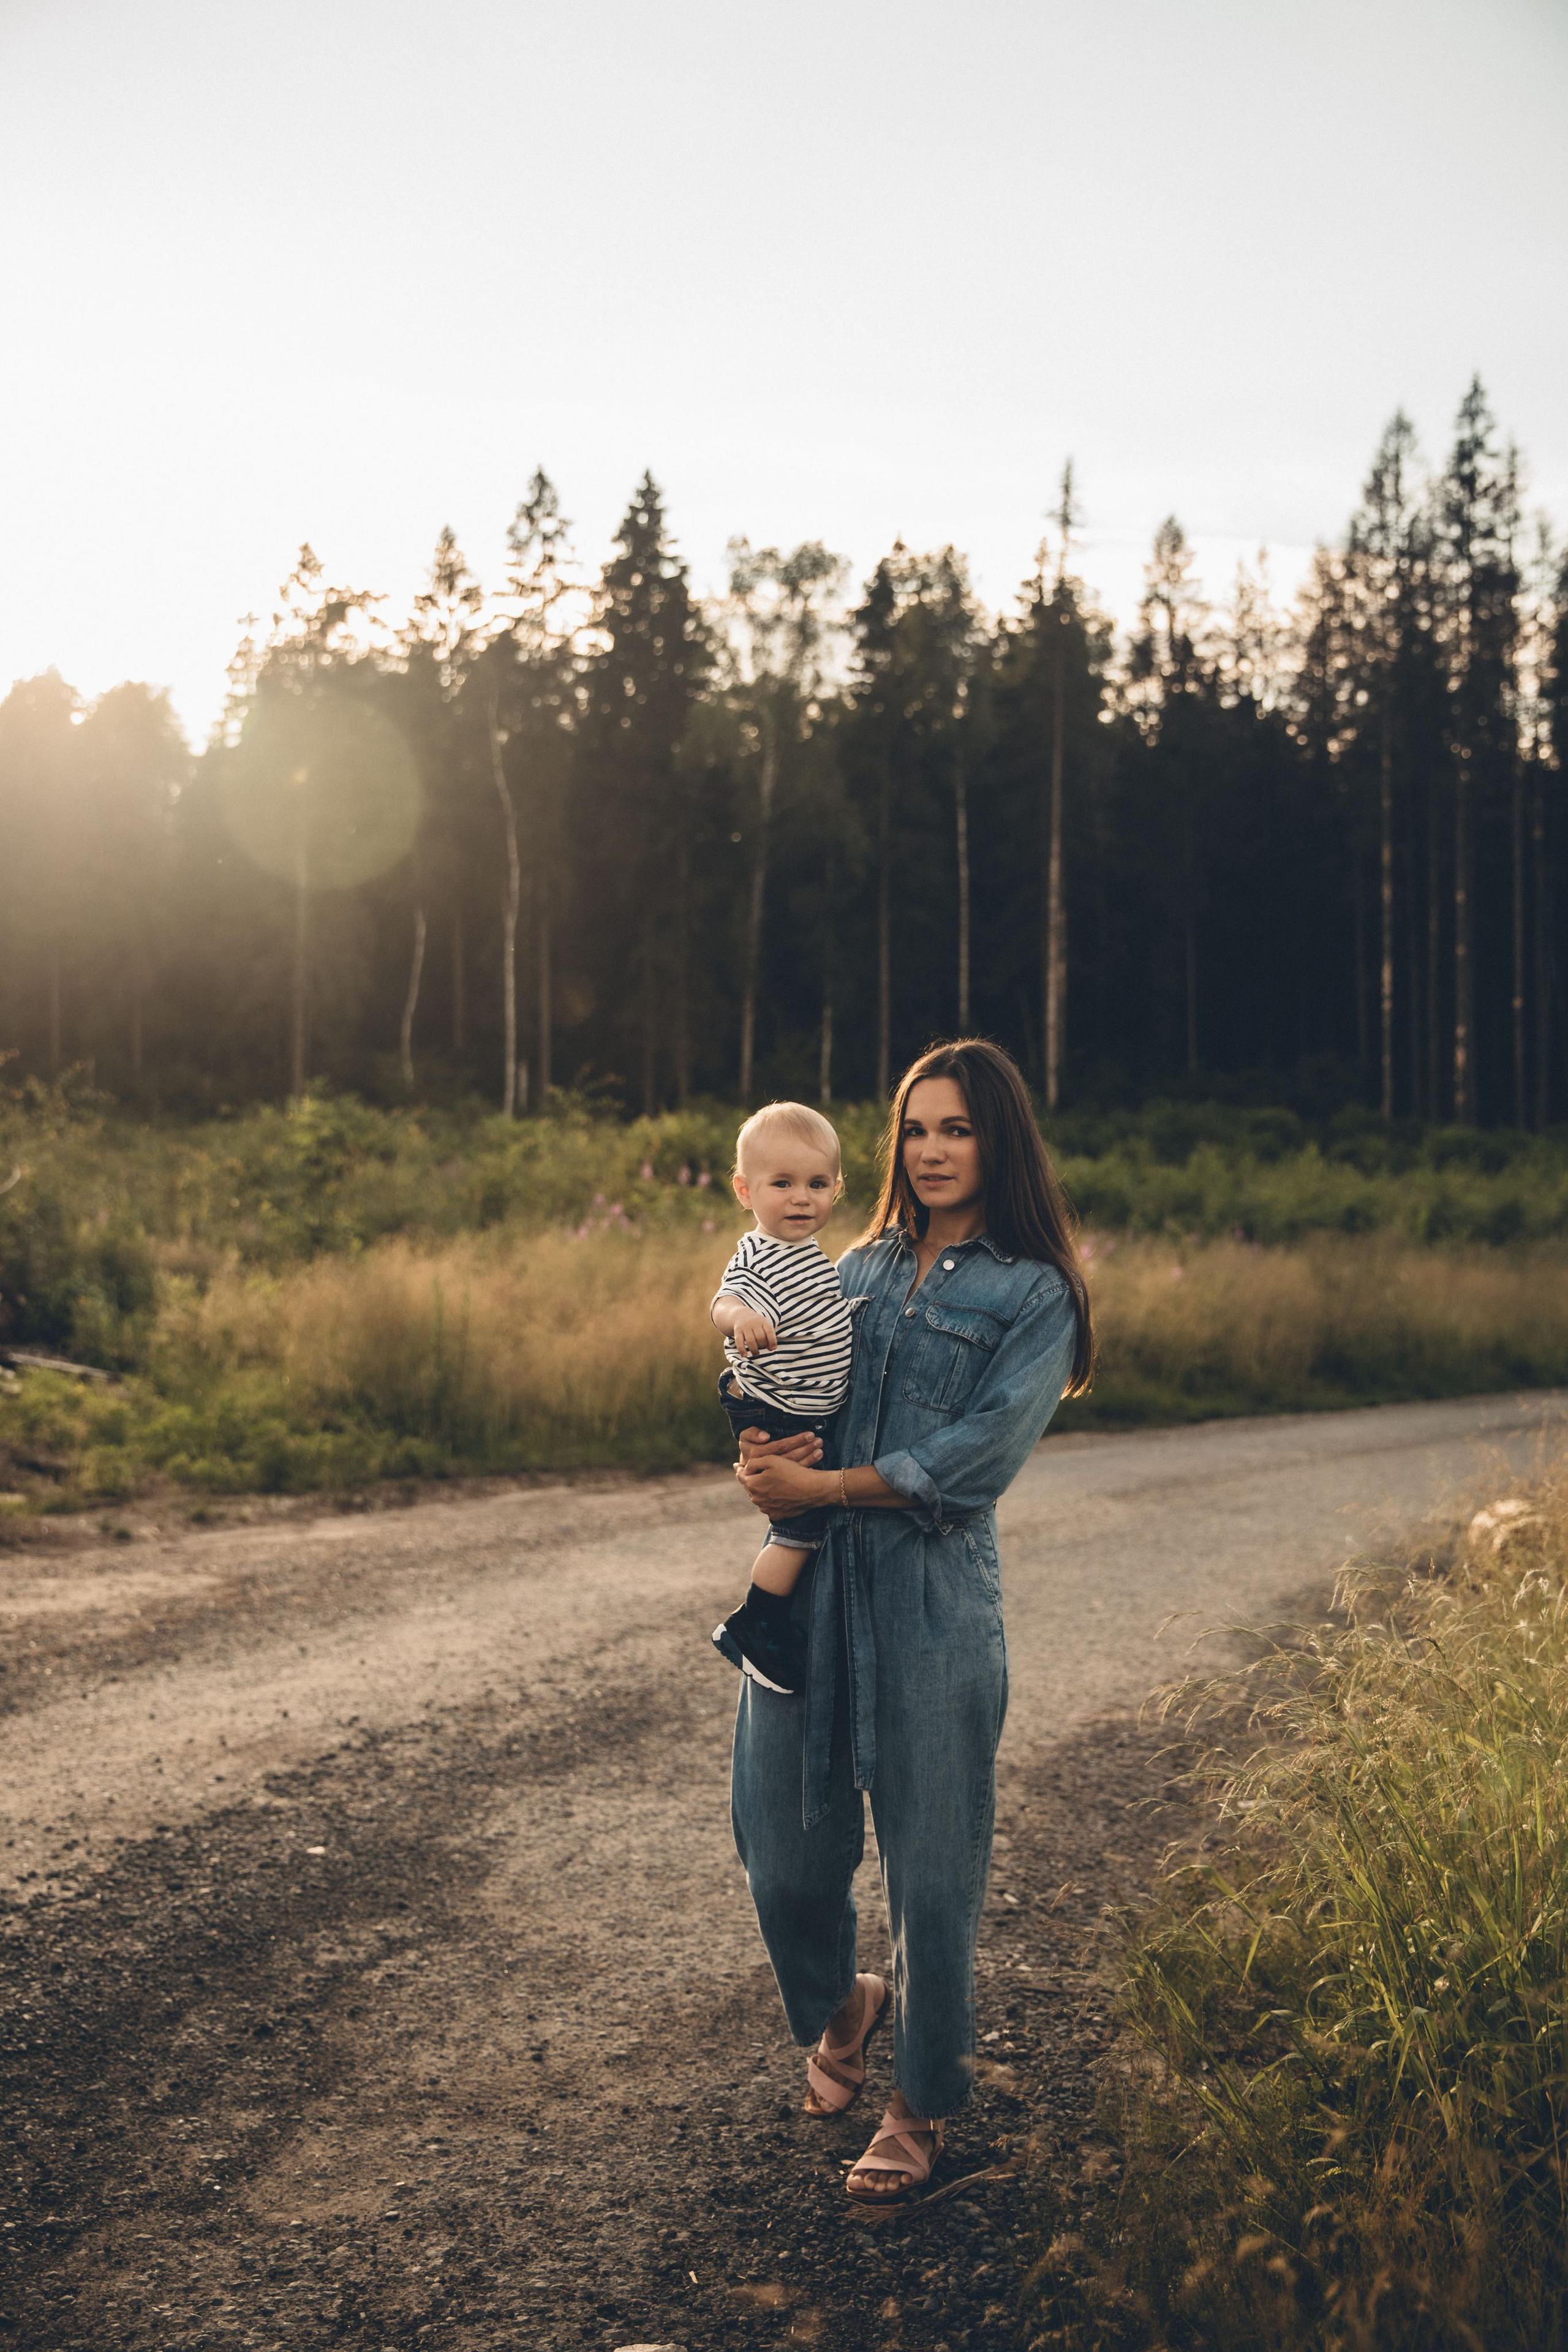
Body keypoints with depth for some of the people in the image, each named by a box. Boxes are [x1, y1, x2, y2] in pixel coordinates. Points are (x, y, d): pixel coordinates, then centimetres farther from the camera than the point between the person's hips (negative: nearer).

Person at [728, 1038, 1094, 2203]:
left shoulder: (1035, 1294, -1)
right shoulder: (860, 1268, 15)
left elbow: (977, 1458, -11)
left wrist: (824, 1486, -13)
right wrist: (762, 1460, -7)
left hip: (934, 1595, -4)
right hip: (807, 1582, 5)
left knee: (930, 1859, 3)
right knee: (783, 1835, 8)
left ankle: (923, 2106, 22)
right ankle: (839, 2006, 39)